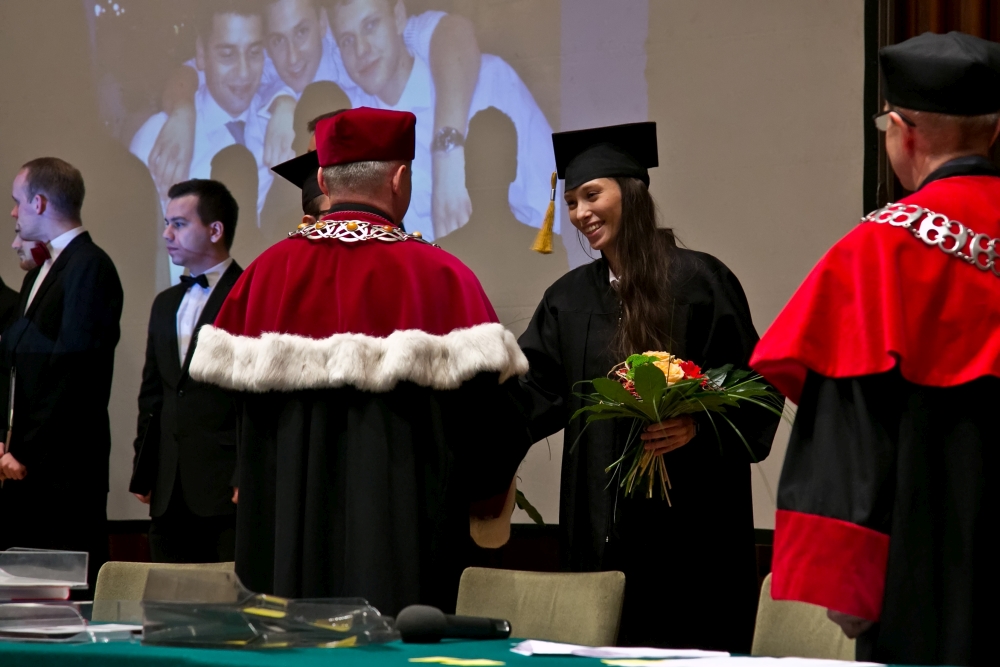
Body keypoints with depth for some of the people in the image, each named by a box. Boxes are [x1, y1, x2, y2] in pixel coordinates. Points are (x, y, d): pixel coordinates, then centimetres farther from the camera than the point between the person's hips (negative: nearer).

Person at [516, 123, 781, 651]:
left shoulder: (697, 281, -3)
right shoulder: (571, 298, 14)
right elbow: (530, 390, 6)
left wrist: (698, 428, -21)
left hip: (688, 522, -5)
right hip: (602, 524, 5)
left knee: (687, 644, -3)